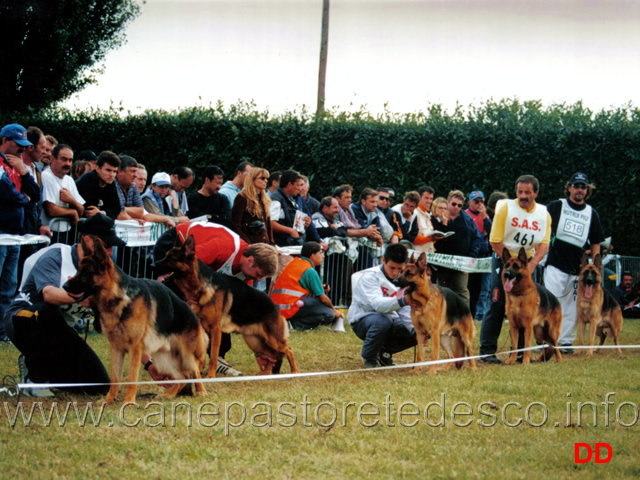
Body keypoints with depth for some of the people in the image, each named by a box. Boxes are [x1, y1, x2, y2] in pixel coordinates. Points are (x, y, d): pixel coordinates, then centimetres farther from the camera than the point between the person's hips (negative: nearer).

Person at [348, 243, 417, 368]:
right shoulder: (370, 276, -21)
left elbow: (405, 311, -5)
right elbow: (378, 304, -38)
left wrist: (415, 329, -22)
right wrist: (402, 301, -55)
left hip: (389, 318, 6)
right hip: (362, 319, -6)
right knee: (382, 321, -39)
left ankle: (384, 351, 10)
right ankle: (368, 357, -13)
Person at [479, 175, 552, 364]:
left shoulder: (543, 214, 0)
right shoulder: (505, 208, -11)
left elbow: (544, 243, -5)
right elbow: (495, 241, -11)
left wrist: (532, 264, -20)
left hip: (528, 262, 4)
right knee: (498, 304, -8)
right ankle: (487, 350, -4)